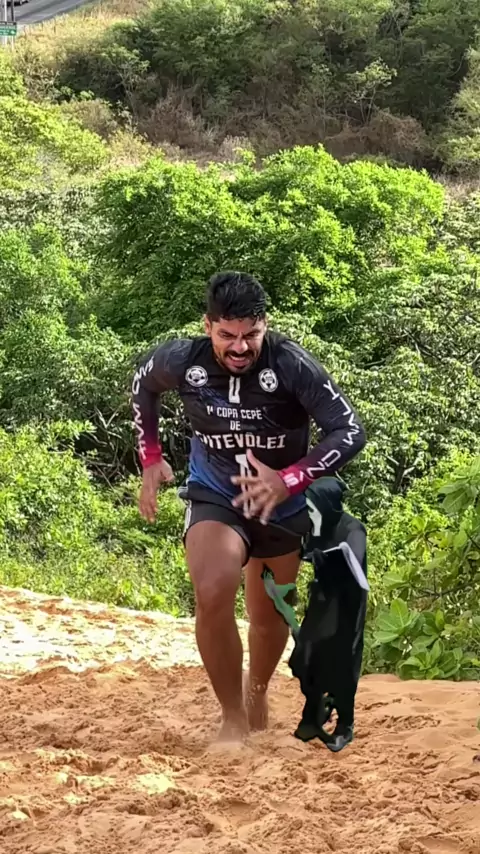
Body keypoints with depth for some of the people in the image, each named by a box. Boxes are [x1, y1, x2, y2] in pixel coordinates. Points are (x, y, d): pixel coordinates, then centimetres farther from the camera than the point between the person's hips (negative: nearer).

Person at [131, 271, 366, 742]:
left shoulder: (292, 365, -28)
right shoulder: (182, 361, -20)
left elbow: (351, 432, -27)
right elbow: (143, 383, 5)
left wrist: (287, 481, -38)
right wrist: (150, 459, 1)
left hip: (281, 504, 0)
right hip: (214, 496, 0)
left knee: (269, 616, 16)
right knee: (212, 596, -27)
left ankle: (257, 695, 48)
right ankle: (233, 717, -10)